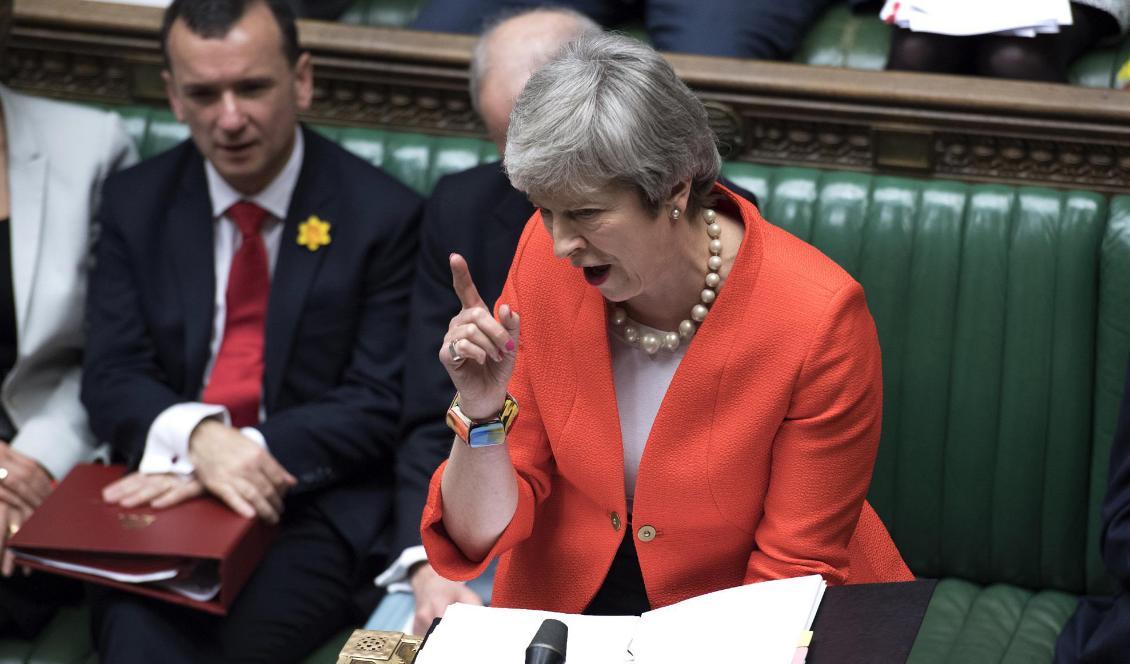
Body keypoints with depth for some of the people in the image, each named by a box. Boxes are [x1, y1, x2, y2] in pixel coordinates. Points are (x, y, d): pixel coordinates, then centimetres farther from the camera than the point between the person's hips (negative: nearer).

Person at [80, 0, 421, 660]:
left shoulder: (382, 215, -1)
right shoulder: (136, 202, 9)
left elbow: (380, 403, -4)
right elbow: (111, 377, 4)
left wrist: (251, 453, -18)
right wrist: (198, 437, -18)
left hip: (316, 501, -2)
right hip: (170, 488, 2)